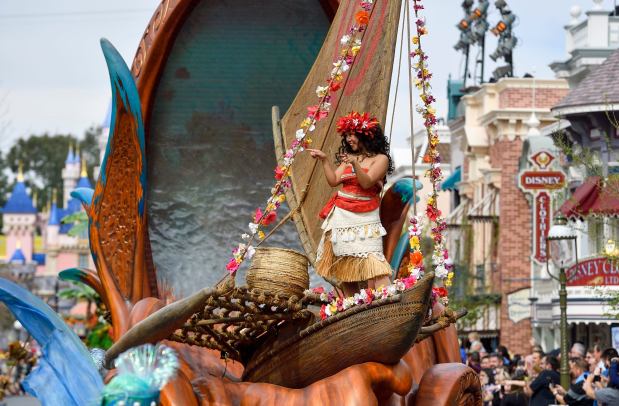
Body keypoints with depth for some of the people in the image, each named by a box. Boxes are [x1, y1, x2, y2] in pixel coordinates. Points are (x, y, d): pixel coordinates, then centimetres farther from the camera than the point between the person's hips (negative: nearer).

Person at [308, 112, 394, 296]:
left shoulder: (380, 159, -1)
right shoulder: (348, 157, 16)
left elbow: (367, 183, -14)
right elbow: (333, 180, 8)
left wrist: (355, 164, -28)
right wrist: (324, 159, 2)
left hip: (365, 219, -6)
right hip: (341, 216, 6)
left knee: (371, 259, -21)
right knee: (344, 267, 2)